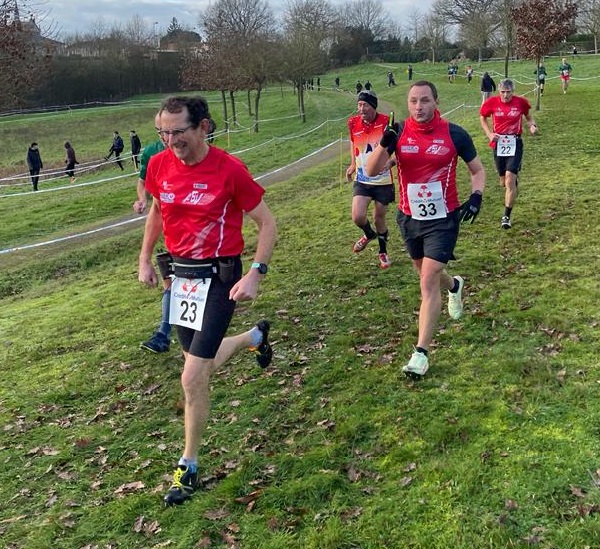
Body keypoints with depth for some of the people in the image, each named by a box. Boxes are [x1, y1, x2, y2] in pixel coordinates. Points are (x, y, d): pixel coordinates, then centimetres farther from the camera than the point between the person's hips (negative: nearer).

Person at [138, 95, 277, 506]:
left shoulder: (229, 169, -18)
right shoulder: (159, 165, -2)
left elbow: (267, 222, -10)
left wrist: (255, 275, -19)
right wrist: (145, 259, 14)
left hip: (219, 276, -6)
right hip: (180, 272, 6)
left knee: (193, 377, -7)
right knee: (202, 366, 19)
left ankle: (189, 468, 13)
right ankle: (255, 337, 50)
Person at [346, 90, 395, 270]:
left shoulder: (386, 122, -14)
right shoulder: (353, 123, -3)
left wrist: (390, 162, -29)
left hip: (383, 180, -2)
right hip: (361, 179, 2)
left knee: (379, 218, 10)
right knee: (357, 217, -13)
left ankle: (383, 252, 36)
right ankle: (369, 234, 24)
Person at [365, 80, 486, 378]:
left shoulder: (454, 134, -9)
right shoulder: (398, 132, -5)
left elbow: (477, 169, 4)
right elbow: (371, 171, -14)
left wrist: (476, 196, -15)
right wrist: (384, 144, -31)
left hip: (443, 219, -4)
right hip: (409, 217, 4)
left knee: (429, 281, -11)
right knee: (426, 274, 22)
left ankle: (421, 353, -5)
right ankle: (454, 286, 58)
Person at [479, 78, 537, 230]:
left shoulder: (521, 102, -6)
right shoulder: (492, 102, -6)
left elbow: (529, 116, 12)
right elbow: (482, 118, 10)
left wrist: (532, 125, -10)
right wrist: (489, 134, -4)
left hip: (515, 143, -2)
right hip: (498, 143, 2)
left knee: (510, 180, -15)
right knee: (503, 182, 13)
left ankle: (506, 216, -8)